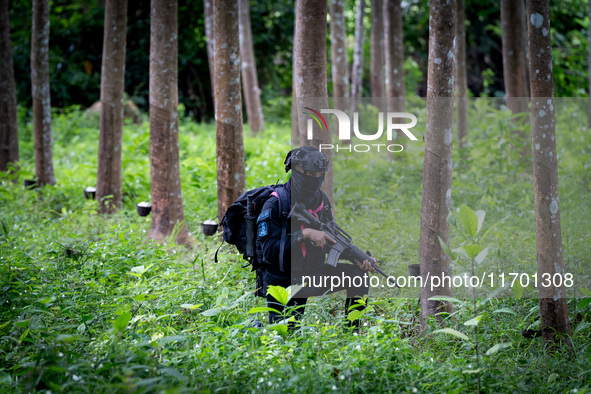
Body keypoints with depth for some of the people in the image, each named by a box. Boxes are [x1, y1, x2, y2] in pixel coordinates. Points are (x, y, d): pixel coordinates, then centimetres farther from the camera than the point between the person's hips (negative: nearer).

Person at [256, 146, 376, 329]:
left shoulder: (321, 200, 4)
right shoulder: (275, 204, -17)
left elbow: (330, 240, 12)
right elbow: (269, 250, -23)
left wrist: (355, 258, -6)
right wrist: (305, 234, -30)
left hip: (313, 275, 6)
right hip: (283, 284, -6)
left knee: (359, 275, -11)